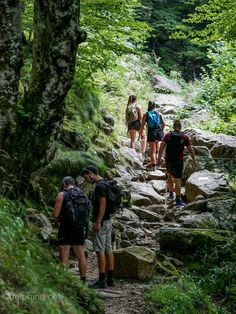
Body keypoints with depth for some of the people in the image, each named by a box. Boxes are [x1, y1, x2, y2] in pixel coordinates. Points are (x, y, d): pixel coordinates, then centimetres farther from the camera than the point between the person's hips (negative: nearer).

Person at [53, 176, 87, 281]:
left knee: (64, 258, -2)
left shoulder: (62, 195, -6)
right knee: (81, 256, 10)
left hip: (66, 228, -5)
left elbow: (56, 214, -9)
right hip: (79, 228, 5)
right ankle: (83, 279, 15)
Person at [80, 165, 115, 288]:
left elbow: (103, 204, -22)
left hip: (101, 223, -10)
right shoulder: (105, 184, 15)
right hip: (108, 222, 10)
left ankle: (102, 280, -3)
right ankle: (110, 278, 16)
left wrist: (98, 222, -22)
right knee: (108, 250, 11)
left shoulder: (99, 186, -15)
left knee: (100, 251, -6)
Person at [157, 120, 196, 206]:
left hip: (168, 160, 2)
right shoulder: (185, 137, -2)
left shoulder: (167, 135, 1)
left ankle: (171, 194, 27)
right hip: (178, 161, -2)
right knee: (177, 180, -2)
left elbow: (161, 147, -7)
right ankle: (178, 200, -4)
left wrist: (159, 159, -3)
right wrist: (194, 160, 11)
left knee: (169, 176, 26)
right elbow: (191, 150, 0)